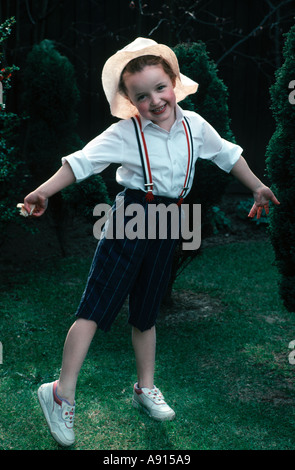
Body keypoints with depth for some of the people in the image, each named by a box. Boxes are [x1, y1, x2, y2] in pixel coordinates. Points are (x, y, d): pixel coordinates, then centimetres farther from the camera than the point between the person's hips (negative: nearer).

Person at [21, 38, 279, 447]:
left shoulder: (194, 125, 2)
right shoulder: (125, 133, -11)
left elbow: (227, 154, 16)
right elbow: (82, 161, -14)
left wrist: (257, 187, 23)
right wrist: (44, 192, -22)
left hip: (167, 224, 5)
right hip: (132, 215, -4)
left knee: (147, 310, 16)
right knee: (97, 305, -8)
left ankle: (145, 387, 30)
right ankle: (63, 392, -1)